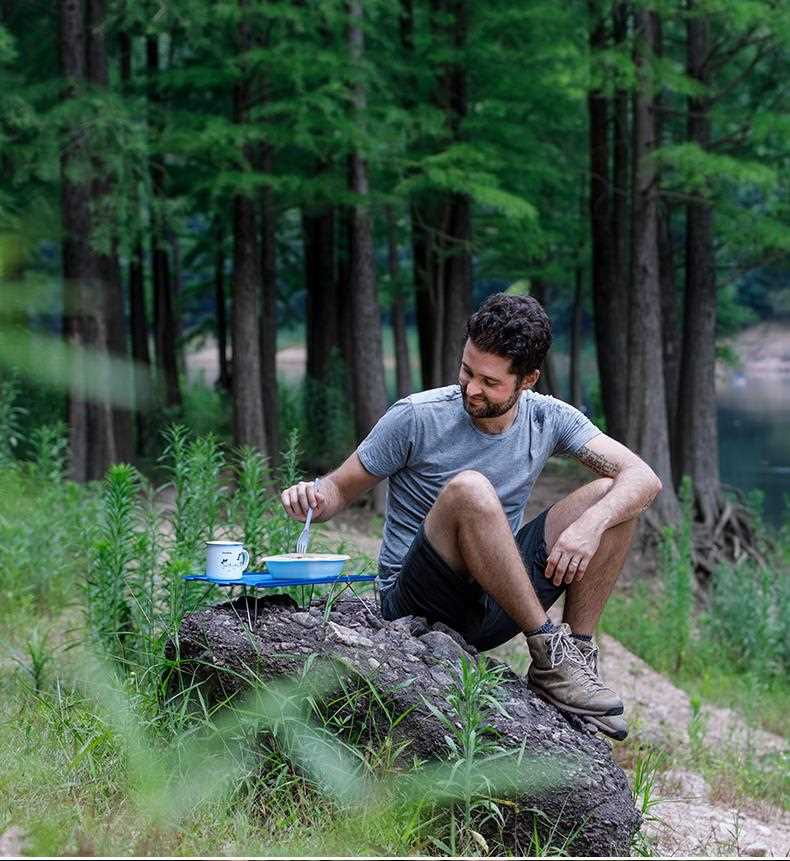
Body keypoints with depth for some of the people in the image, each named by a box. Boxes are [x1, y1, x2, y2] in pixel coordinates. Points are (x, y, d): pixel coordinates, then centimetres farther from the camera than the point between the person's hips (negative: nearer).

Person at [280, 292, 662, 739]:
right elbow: (342, 489, -1)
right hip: (418, 602, -4)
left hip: (497, 608, 4)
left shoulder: (547, 418, -2)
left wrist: (592, 523, -28)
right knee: (469, 488, -34)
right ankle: (548, 649, -26)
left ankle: (579, 653, -10)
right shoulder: (417, 417, -11)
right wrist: (313, 497, -25)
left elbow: (645, 478, -8)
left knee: (611, 498, -10)